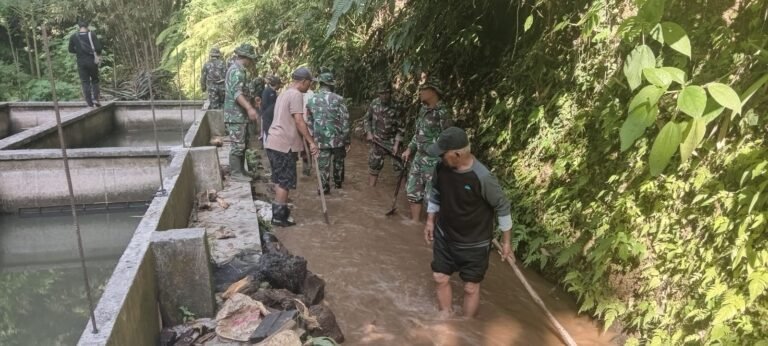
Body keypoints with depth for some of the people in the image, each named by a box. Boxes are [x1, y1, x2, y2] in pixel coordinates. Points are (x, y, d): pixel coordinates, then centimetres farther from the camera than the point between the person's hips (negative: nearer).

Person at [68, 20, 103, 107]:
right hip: (92, 61, -1)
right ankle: (95, 98, -5)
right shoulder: (92, 35, -5)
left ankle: (90, 103, 0)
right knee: (95, 80, 13)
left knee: (85, 82, 5)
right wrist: (97, 54, 8)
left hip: (81, 62, 1)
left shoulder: (73, 37, 1)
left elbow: (71, 50, 7)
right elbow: (98, 47, -11)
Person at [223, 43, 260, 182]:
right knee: (238, 145, -6)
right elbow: (237, 93, -30)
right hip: (236, 114, -11)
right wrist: (249, 108, -41)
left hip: (239, 114, 11)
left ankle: (239, 169, 24)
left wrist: (248, 107, 40)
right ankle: (235, 173, 0)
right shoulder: (237, 70, -16)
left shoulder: (236, 68, 17)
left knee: (242, 143, 16)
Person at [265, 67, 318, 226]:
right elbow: (299, 122, -18)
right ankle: (278, 216, 3)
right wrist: (311, 142, -16)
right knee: (285, 182, -2)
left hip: (274, 143, 10)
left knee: (280, 180, 16)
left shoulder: (284, 94, 20)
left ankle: (280, 211, 24)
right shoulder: (296, 95, -11)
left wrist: (303, 141, 29)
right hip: (284, 144, -10)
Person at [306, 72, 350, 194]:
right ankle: (338, 182, 34)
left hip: (320, 139, 1)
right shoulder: (338, 99, -10)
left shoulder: (311, 100, 2)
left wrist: (312, 138, 19)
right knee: (338, 162, 19)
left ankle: (325, 187, 10)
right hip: (337, 137, -1)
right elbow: (345, 120, -10)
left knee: (323, 165, 7)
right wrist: (347, 139, -2)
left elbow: (309, 122, 9)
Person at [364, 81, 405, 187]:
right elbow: (366, 119, 10)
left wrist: (396, 144, -15)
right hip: (377, 141, 2)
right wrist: (369, 133, -2)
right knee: (374, 166, 3)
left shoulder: (396, 108, -11)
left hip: (391, 141, -2)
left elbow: (401, 128, -9)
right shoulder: (374, 103, -2)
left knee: (400, 166, 1)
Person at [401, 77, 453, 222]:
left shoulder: (442, 112, -15)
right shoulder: (423, 110, 9)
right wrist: (410, 149, 15)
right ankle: (415, 221, 30)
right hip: (418, 157, 9)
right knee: (413, 190, 16)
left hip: (433, 160, -9)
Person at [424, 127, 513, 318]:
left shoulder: (482, 177, -30)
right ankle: (445, 319, 38)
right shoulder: (441, 167, -15)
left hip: (474, 243, -5)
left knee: (471, 287, 10)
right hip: (444, 235, 5)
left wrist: (505, 241, -8)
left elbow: (502, 207, -16)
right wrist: (430, 220, 10)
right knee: (440, 278, 15)